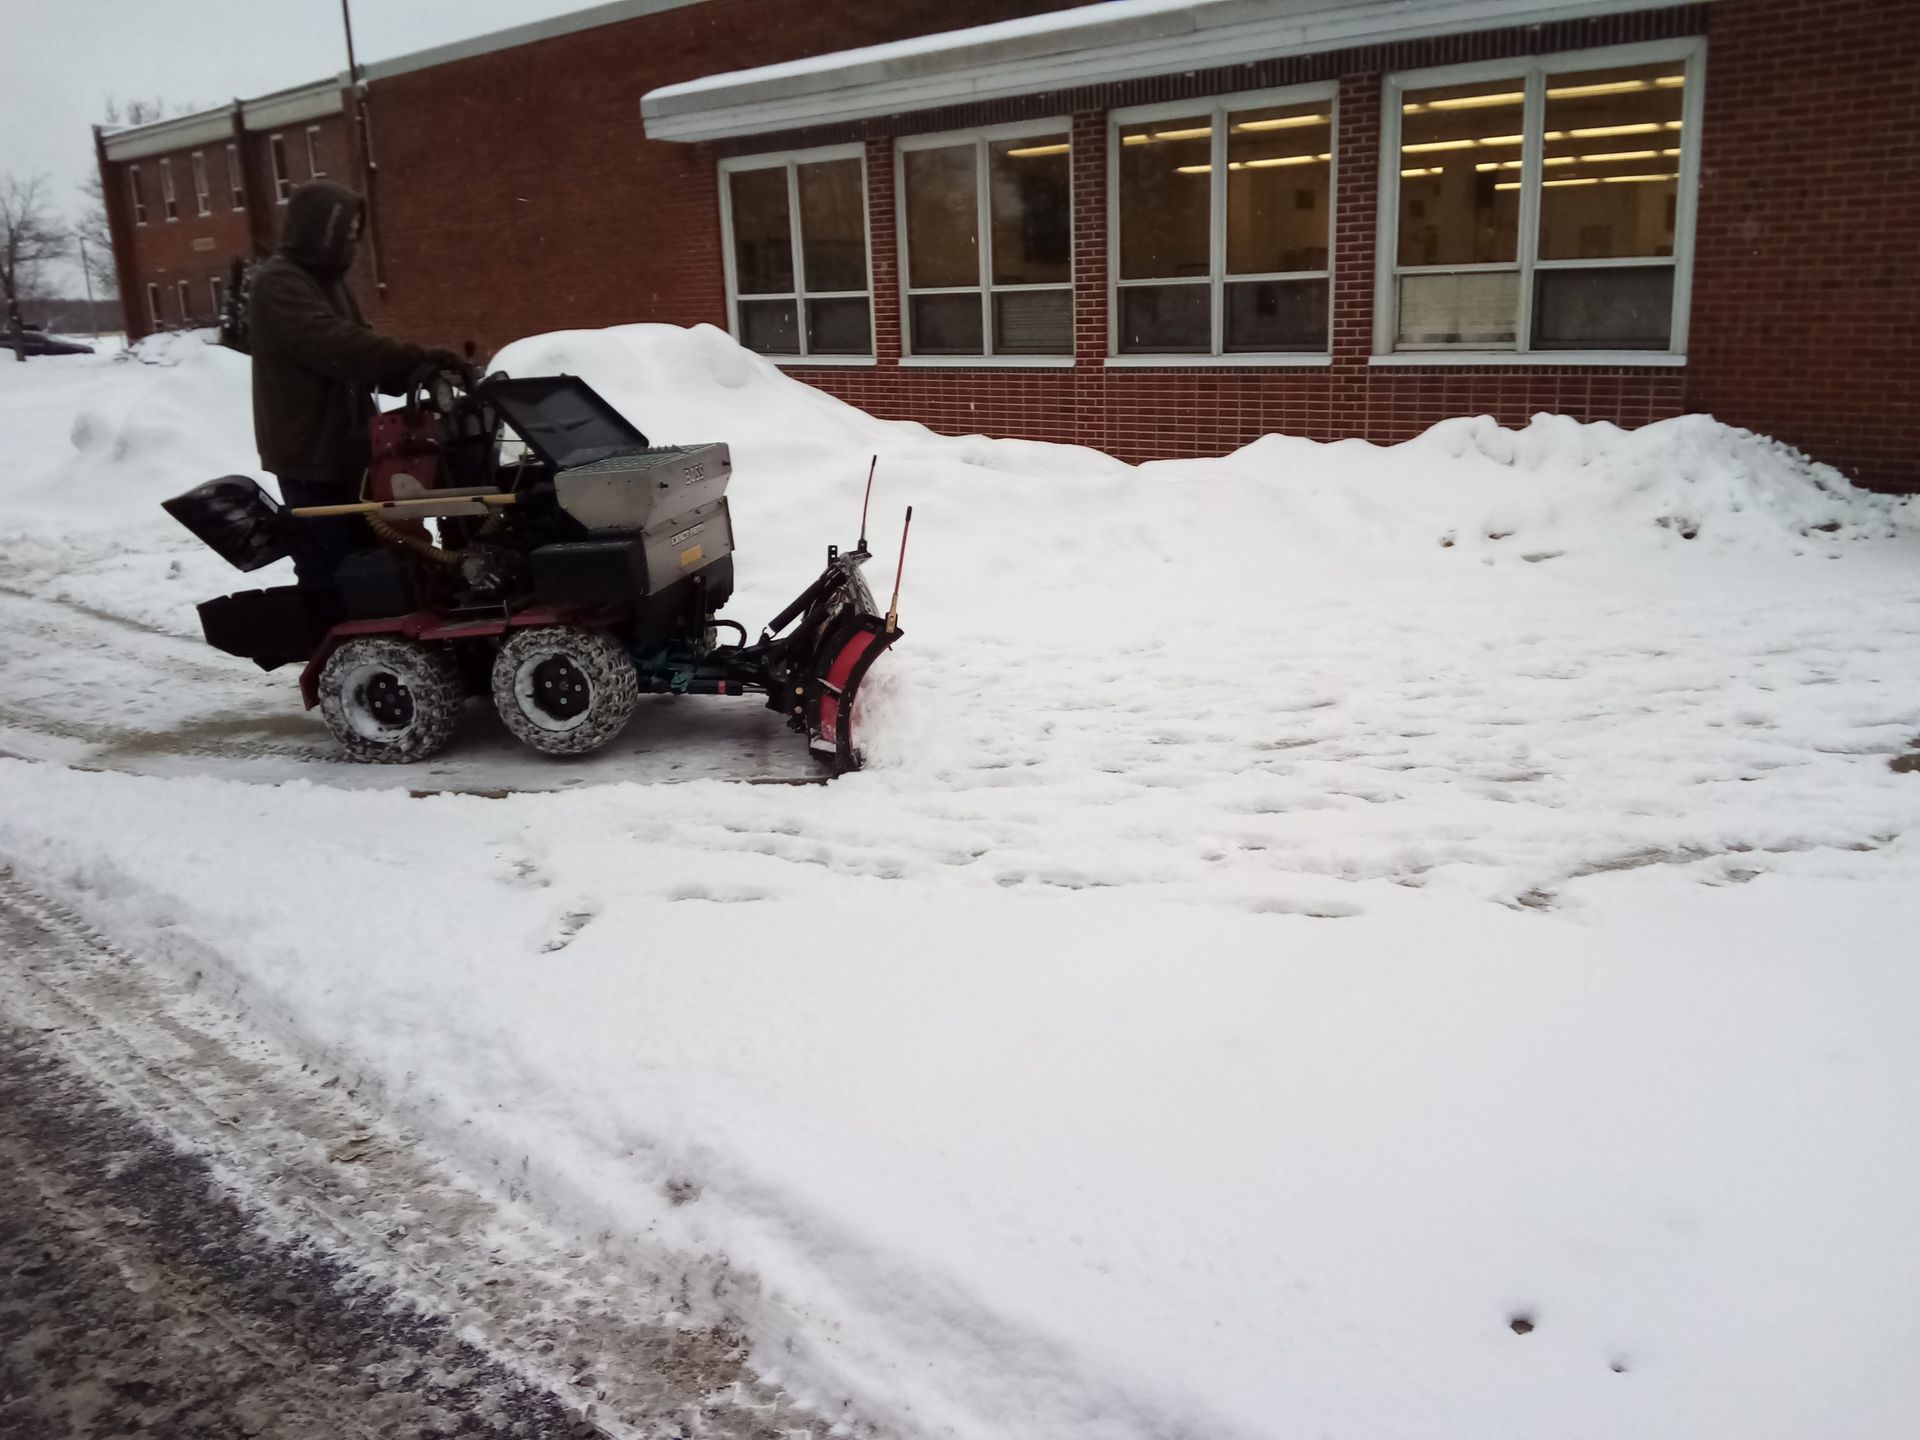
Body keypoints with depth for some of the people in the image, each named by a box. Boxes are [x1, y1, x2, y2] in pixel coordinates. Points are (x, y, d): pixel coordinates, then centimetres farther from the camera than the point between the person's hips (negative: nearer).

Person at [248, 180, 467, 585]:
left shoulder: (325, 278, 17)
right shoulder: (277, 284, -14)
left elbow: (354, 345, 15)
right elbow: (336, 346, -29)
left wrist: (415, 376, -4)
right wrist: (419, 357, -33)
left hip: (343, 447, 10)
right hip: (309, 452, -10)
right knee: (330, 569, -11)